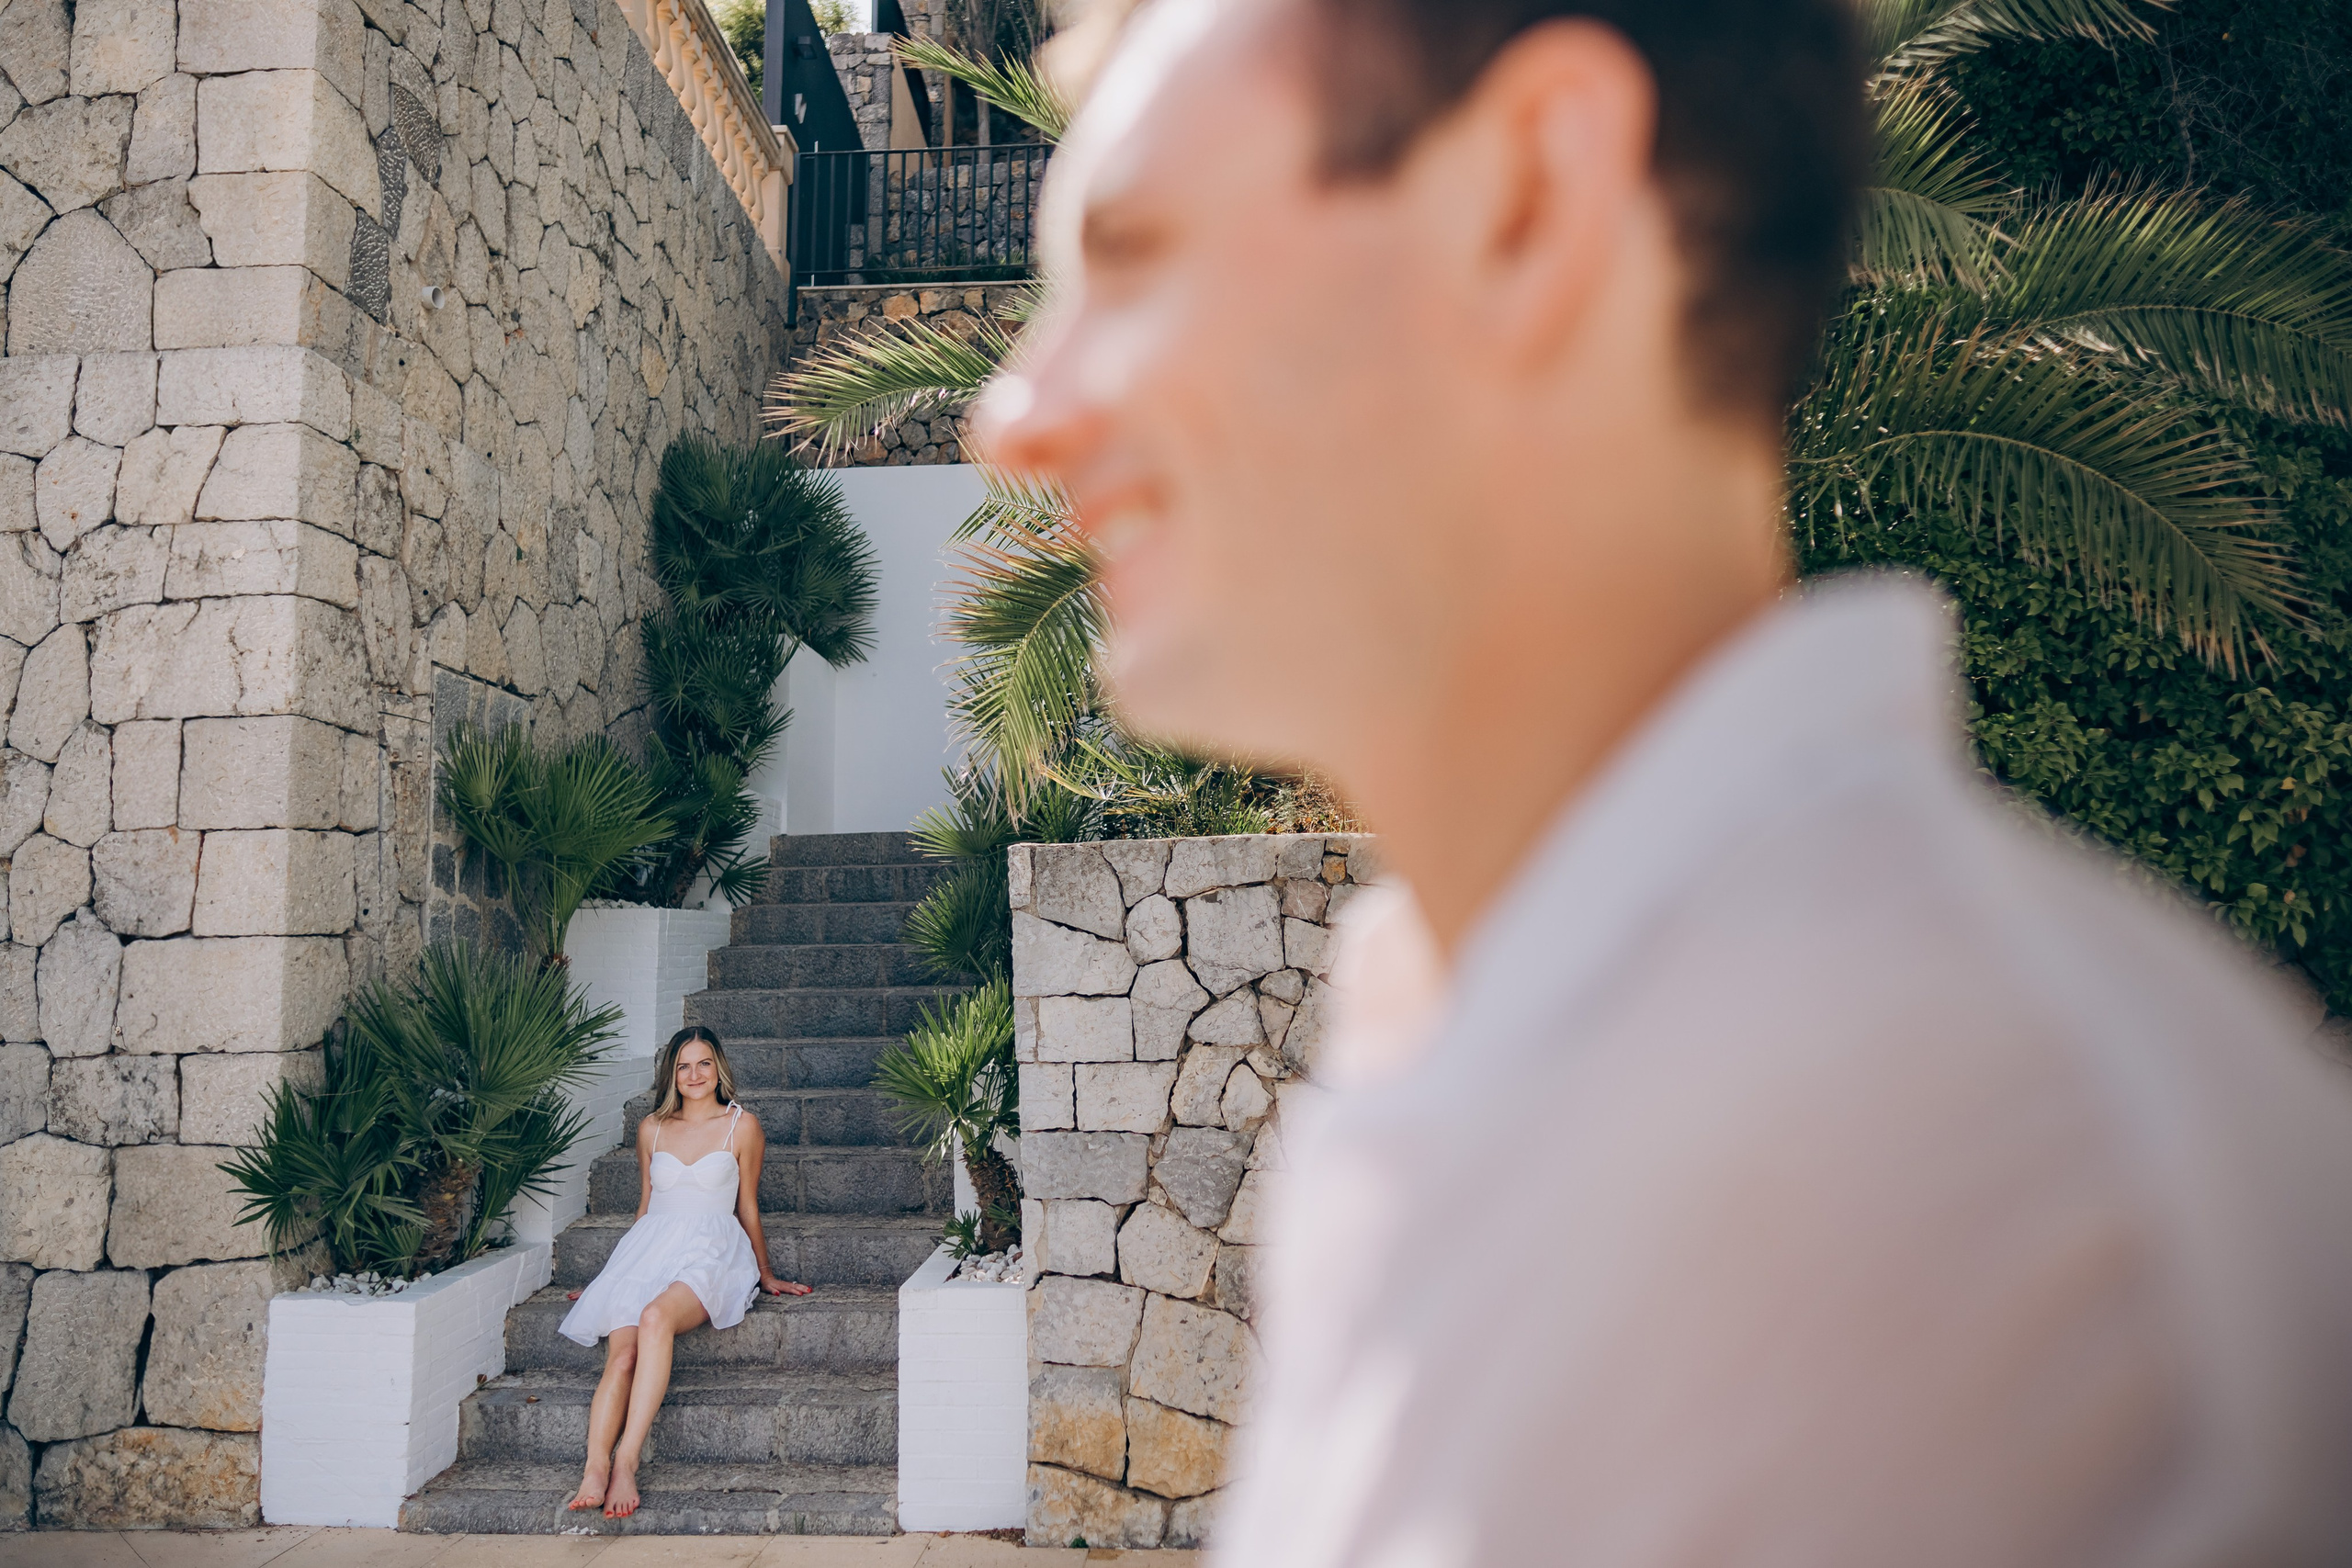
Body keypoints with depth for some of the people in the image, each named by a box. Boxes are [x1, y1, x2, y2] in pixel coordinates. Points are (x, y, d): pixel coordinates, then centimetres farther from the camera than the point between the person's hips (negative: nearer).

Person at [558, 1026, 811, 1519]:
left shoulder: (742, 1125, 8)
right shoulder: (651, 1129, 17)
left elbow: (747, 1207, 16)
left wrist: (765, 1276, 19)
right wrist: (621, 1269, 31)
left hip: (710, 1252, -3)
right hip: (649, 1246, 3)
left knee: (656, 1318, -36)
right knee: (621, 1354, -27)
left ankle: (626, 1460, -38)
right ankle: (594, 1472, -40)